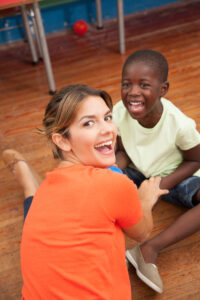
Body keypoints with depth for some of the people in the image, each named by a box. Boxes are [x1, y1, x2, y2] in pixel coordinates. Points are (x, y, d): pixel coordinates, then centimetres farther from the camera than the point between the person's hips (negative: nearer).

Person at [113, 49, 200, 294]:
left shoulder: (180, 124, -30)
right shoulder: (119, 113, -22)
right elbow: (123, 151, -6)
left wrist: (163, 184, -26)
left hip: (173, 176, -2)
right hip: (136, 173, 2)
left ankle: (151, 248, -30)